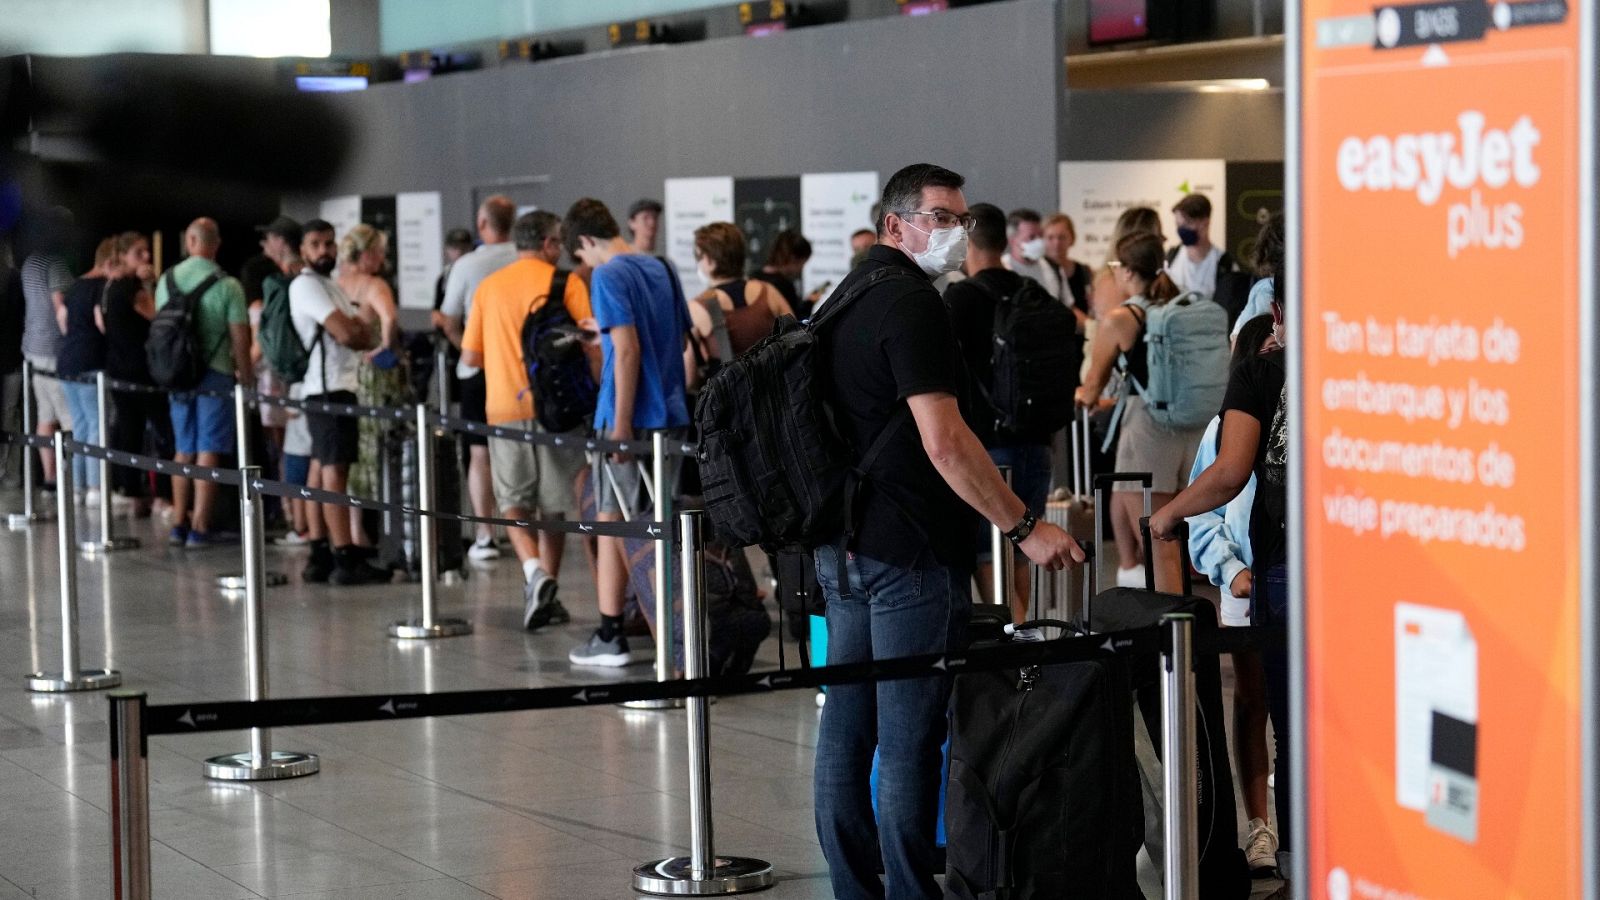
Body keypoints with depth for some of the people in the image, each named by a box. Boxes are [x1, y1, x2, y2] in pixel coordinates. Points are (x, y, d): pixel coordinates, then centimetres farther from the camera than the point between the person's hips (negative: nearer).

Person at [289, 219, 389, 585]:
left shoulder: (328, 286, 21)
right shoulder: (306, 285, -10)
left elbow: (364, 334, 17)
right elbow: (346, 334, -19)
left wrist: (357, 333, -4)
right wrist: (362, 333, 1)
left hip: (338, 386, 10)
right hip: (327, 388, -10)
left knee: (321, 469, 10)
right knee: (335, 471, -12)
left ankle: (320, 556, 13)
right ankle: (346, 559, -15)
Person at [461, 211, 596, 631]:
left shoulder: (488, 288, 7)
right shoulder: (566, 284, -4)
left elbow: (470, 355, 8)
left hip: (505, 409, 2)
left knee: (514, 501, 7)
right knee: (553, 503, 11)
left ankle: (534, 570, -17)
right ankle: (548, 593, 14)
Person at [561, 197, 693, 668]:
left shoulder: (607, 276, -11)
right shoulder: (661, 268, 12)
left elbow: (627, 350, -18)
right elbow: (682, 338, 18)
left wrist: (620, 424, -17)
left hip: (628, 418, -7)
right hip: (672, 414, 7)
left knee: (612, 523, 1)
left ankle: (610, 637, 4)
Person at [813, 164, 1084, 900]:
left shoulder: (844, 297, 15)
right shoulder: (911, 304, -15)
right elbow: (944, 443, -23)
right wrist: (1026, 528, -19)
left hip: (844, 542, 10)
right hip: (909, 550, -10)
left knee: (848, 723, 11)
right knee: (910, 737, -5)